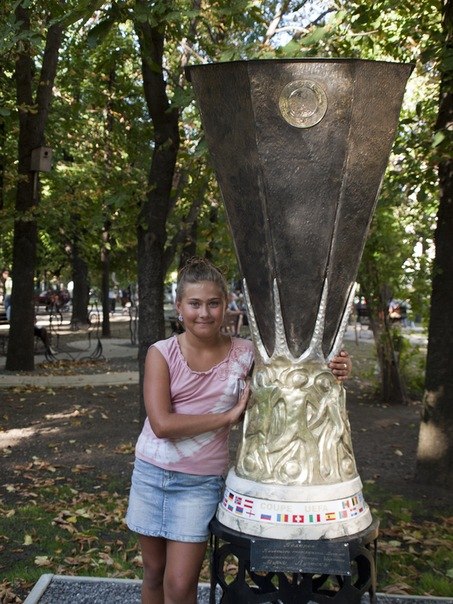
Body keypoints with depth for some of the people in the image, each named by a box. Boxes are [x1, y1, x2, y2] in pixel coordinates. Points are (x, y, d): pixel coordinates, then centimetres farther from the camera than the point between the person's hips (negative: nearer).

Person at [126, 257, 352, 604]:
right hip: (151, 473, 1)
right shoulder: (162, 353, -11)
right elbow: (162, 424, -20)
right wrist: (229, 416, -21)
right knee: (154, 572, 17)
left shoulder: (245, 354, -8)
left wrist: (330, 371, -20)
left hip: (201, 483, -1)